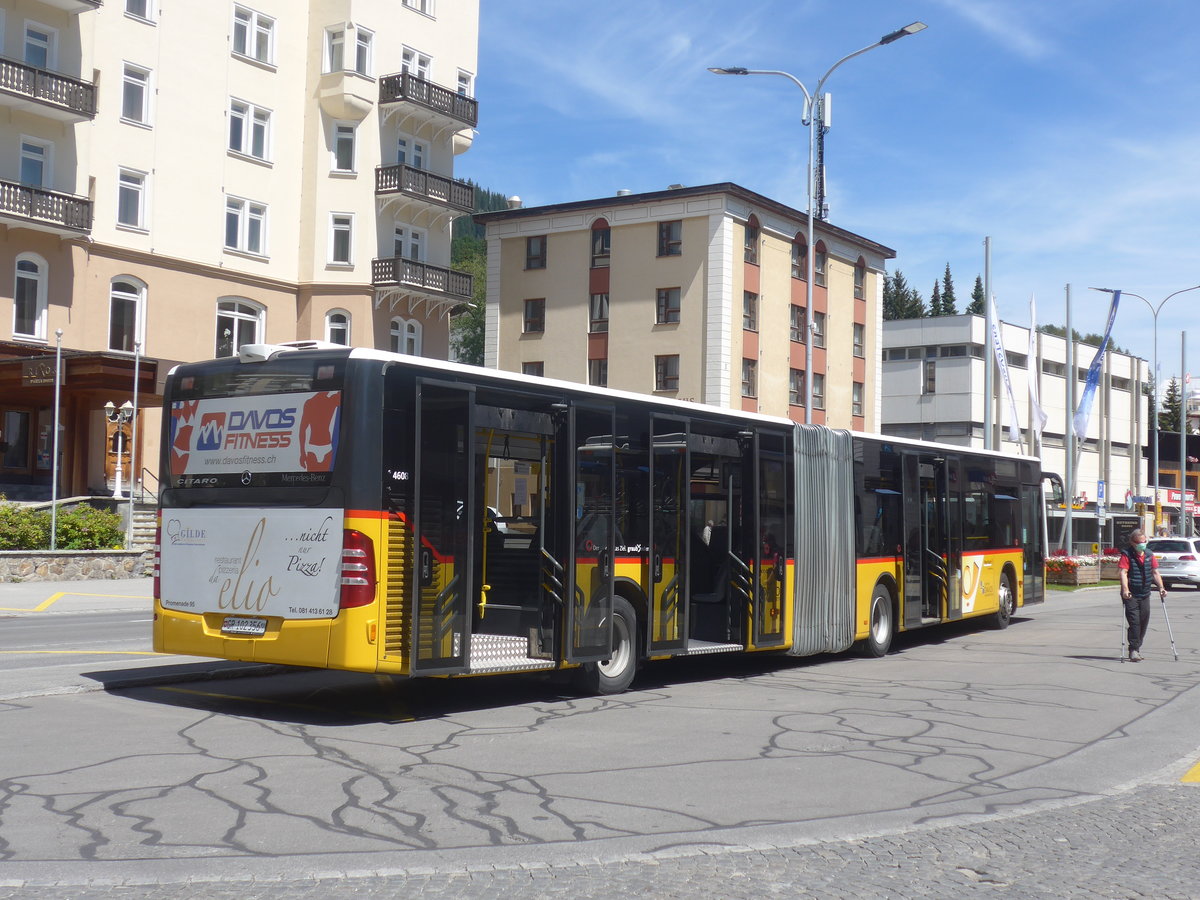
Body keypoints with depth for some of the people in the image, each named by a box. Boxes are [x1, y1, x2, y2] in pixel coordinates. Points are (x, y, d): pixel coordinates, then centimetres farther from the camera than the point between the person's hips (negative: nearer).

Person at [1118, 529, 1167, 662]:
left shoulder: (1149, 555, 8)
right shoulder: (1127, 555, -9)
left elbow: (1155, 572, 11)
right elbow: (1123, 572, -19)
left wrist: (1161, 587, -2)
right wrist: (1125, 589, -31)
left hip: (1145, 594, 6)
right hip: (1131, 595, -6)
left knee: (1144, 622, 10)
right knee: (1134, 622, -12)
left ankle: (1137, 648, 25)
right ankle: (1133, 650, -9)